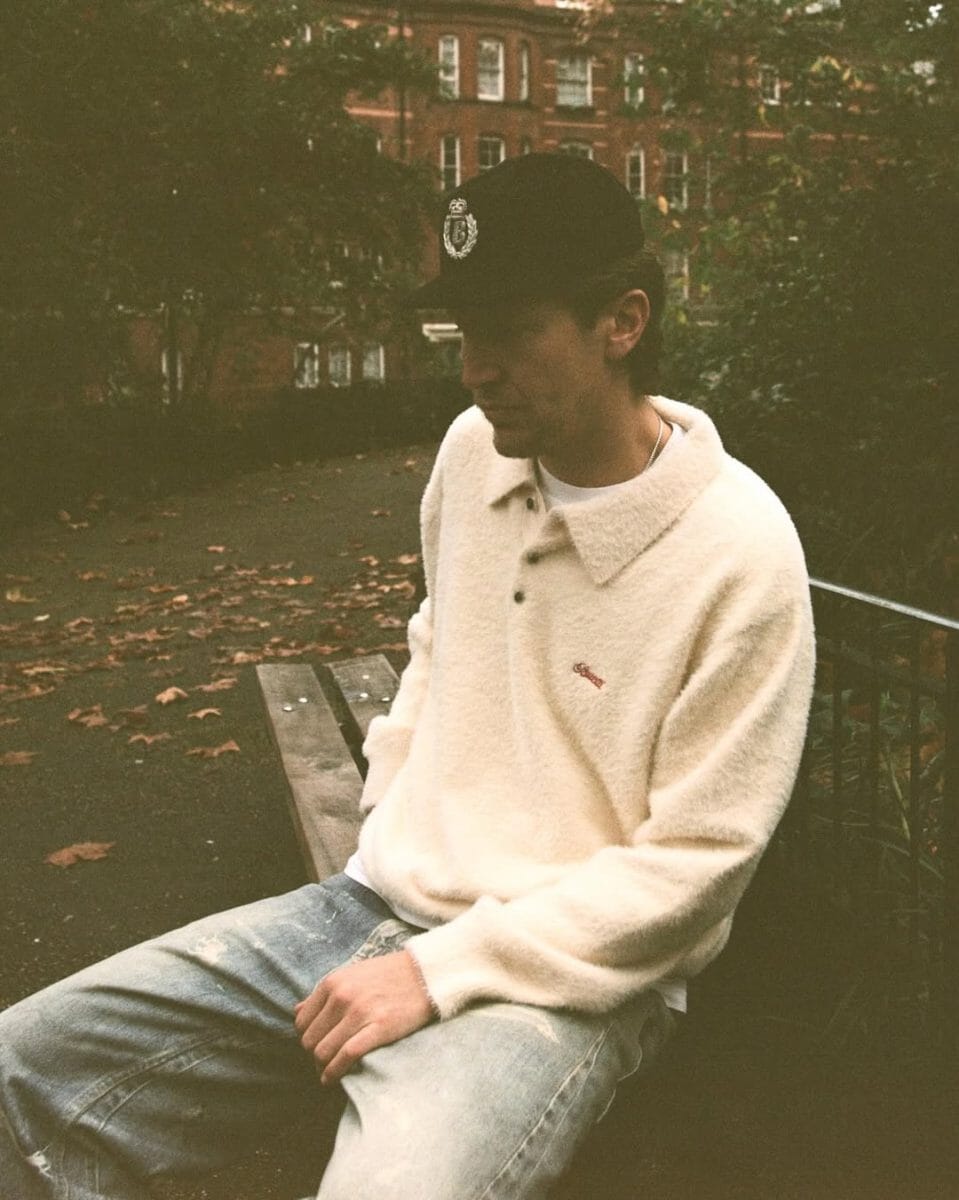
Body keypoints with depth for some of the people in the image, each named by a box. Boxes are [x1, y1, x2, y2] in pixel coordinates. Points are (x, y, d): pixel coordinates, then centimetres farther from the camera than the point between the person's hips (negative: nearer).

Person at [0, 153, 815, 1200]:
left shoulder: (738, 554, -17)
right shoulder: (474, 448, 2)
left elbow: (692, 861, -15)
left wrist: (439, 974, -16)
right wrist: (389, 812, 12)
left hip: (562, 974, -6)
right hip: (383, 903, 6)